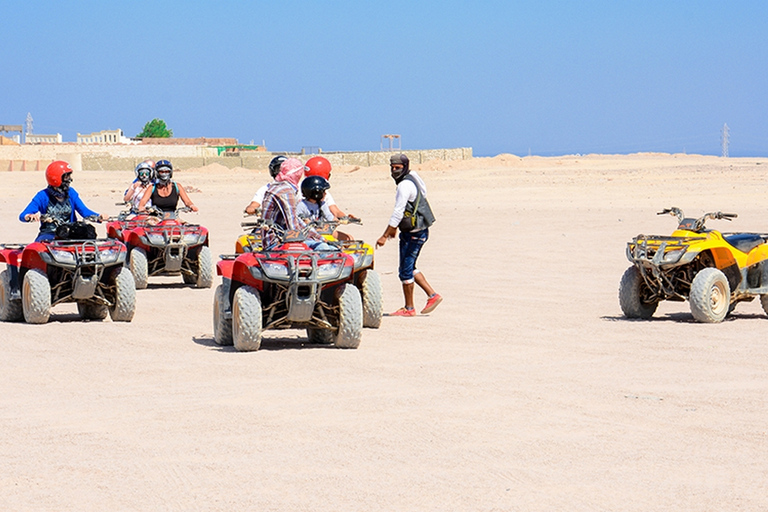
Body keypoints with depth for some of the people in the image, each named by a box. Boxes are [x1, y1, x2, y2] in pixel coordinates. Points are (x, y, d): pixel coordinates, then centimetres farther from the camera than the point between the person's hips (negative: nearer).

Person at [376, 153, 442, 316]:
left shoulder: (405, 185, -19)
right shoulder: (412, 180, 13)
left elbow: (398, 213, -22)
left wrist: (385, 236, -20)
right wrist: (393, 228, 30)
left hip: (414, 234, -10)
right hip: (415, 231, 10)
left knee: (405, 270, -2)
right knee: (409, 267, 17)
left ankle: (409, 308, 6)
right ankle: (432, 295, 17)